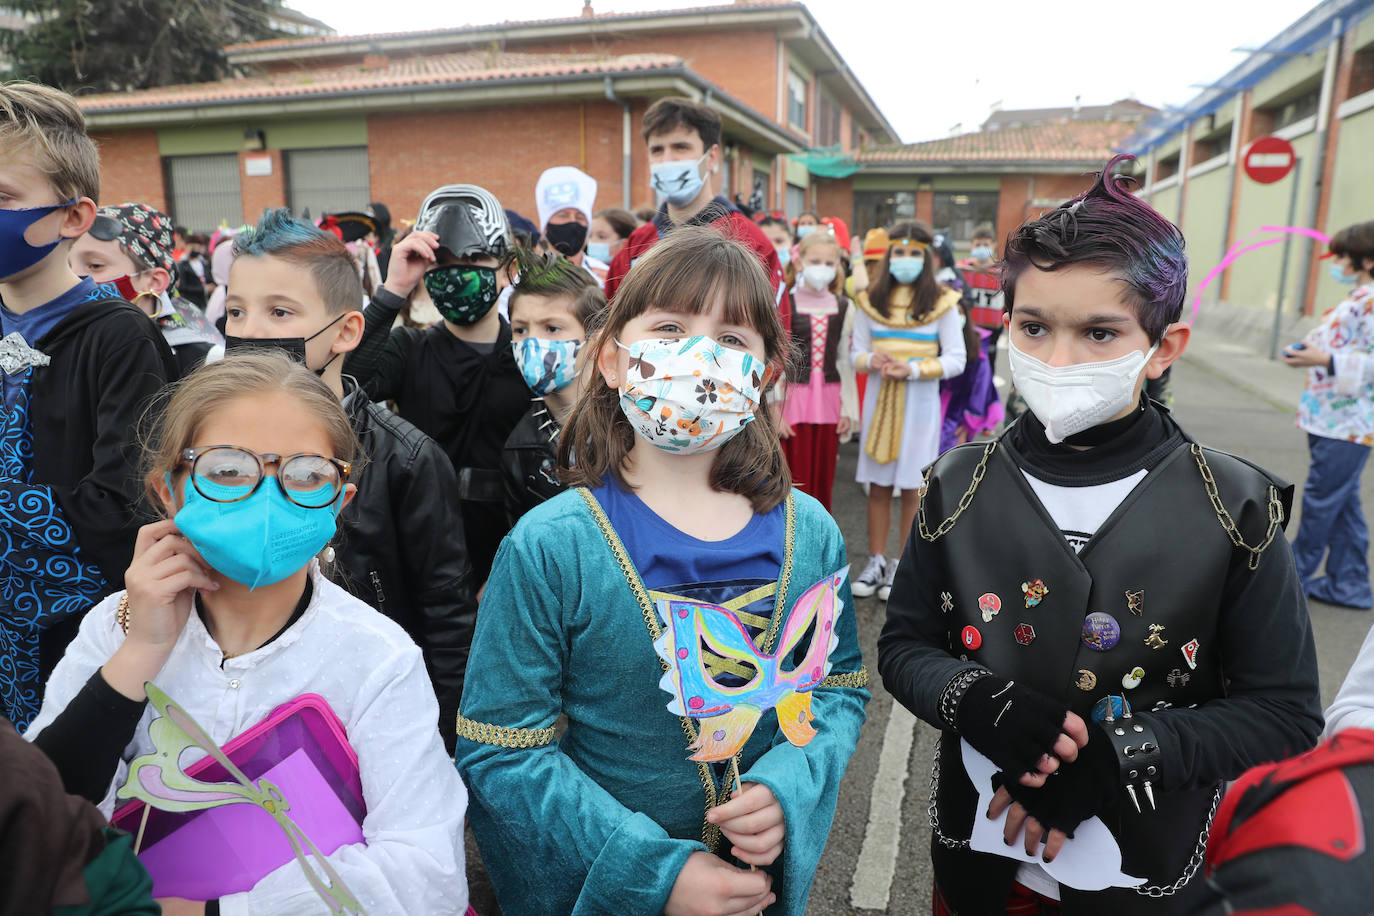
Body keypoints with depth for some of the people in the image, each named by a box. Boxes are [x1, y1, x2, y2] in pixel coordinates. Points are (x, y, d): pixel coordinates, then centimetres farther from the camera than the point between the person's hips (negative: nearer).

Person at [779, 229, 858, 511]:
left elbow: (845, 361, 12)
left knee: (823, 479, 8)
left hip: (828, 401, 4)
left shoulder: (843, 308, 8)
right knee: (795, 479, -3)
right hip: (793, 397, -3)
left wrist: (848, 409, 8)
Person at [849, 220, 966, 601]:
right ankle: (876, 561, 17)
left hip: (920, 400, -2)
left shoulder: (940, 302, -2)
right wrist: (873, 361, -14)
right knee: (877, 485, 6)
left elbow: (956, 359, -2)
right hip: (879, 397, 3)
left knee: (912, 486, 1)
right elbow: (857, 353, 9)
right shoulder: (871, 299, 7)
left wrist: (913, 369, -17)